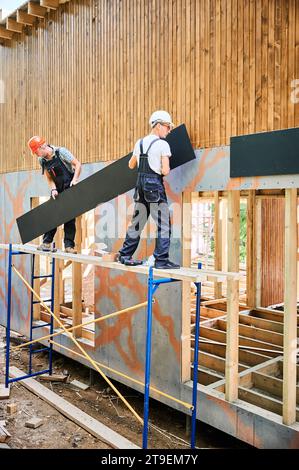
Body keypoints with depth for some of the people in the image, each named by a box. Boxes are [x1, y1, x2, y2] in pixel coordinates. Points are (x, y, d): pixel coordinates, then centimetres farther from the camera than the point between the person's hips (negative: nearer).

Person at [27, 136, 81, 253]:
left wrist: (74, 180, -25)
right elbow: (48, 177, 2)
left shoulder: (61, 152, -15)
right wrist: (53, 189, -15)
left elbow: (77, 164, -15)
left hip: (70, 188, -5)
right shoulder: (42, 160, 2)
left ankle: (69, 245, -3)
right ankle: (46, 242, 9)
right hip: (57, 190, 5)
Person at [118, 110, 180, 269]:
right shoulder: (162, 144, -8)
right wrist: (162, 170, 7)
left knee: (137, 222, 16)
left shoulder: (139, 143, 11)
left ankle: (125, 255, 21)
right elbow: (165, 171, -15)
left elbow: (131, 165, 21)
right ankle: (161, 260, -2)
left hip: (141, 184, 7)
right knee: (163, 224, -1)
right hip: (155, 184, -7)